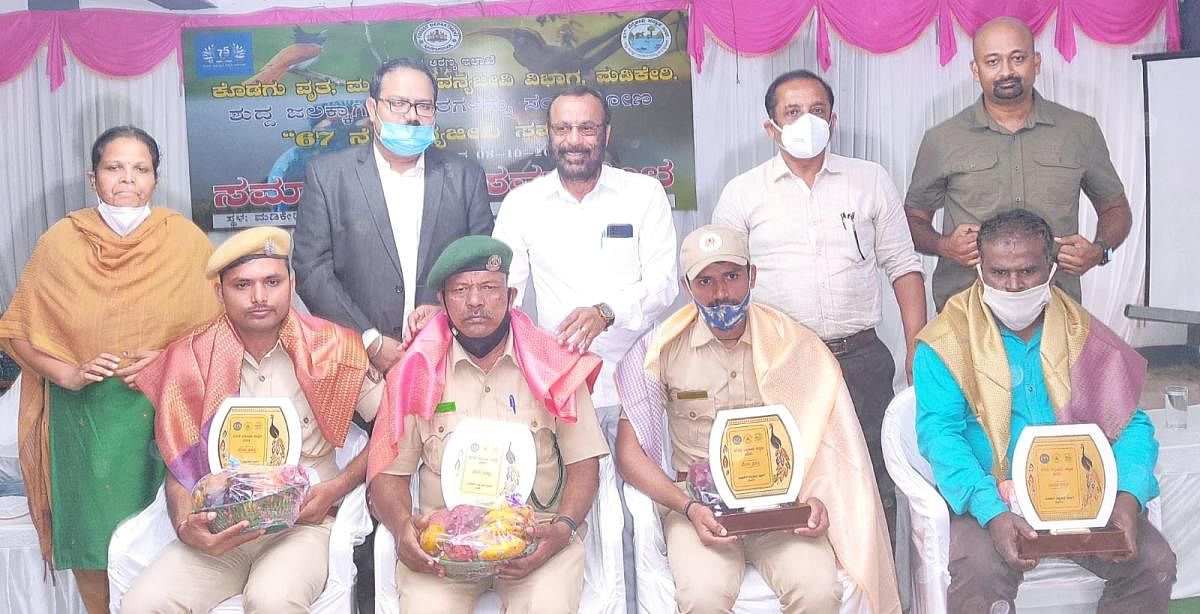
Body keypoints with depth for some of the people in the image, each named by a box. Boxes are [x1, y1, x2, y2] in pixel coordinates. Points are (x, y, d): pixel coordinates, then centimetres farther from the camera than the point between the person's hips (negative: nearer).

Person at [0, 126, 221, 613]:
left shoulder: (185, 240, -2)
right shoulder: (60, 242, -1)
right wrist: (67, 373, -12)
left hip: (165, 412, -1)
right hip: (84, 416, 1)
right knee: (93, 535, 8)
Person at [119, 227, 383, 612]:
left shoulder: (333, 347, -3)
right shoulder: (191, 360, 1)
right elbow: (180, 468, 6)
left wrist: (337, 486, -9)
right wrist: (186, 528, -14)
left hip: (303, 523, -2)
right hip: (219, 528, 3)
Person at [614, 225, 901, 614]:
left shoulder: (794, 345, 5)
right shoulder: (661, 349, 1)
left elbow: (825, 435, 10)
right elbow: (630, 452, 0)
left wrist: (818, 495, -10)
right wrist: (689, 508, -15)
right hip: (696, 504, -1)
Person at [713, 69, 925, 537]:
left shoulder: (871, 180, 8)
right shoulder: (742, 193, 5)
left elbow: (904, 268, 10)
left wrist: (918, 354, 2)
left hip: (861, 360, 1)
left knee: (874, 488, 5)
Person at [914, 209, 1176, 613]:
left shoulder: (1082, 334, 8)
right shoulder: (948, 341, -4)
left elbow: (1129, 423, 6)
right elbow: (939, 433, -14)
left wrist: (1130, 496, -14)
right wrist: (992, 512, -28)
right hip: (987, 497, -4)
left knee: (1154, 564, -14)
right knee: (981, 572, -32)